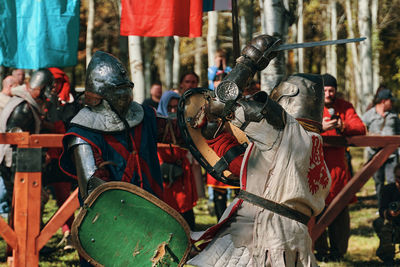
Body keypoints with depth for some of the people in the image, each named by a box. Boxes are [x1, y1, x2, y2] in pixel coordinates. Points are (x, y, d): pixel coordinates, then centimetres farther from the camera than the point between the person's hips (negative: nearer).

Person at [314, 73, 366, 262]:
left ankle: (338, 251, 13)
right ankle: (320, 251, 6)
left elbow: (361, 129, -1)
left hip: (338, 165, 3)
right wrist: (320, 127, -27)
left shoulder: (345, 107, 10)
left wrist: (344, 127, -21)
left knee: (340, 210, 3)